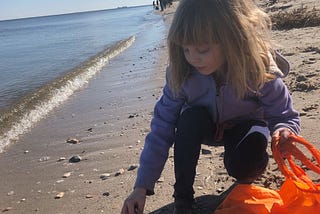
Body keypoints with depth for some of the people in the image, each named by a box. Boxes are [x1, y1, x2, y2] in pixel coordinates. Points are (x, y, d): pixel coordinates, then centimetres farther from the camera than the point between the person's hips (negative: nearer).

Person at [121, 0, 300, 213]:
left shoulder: (262, 72, -32)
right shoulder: (181, 73, -30)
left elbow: (286, 117, -17)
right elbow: (161, 129, -24)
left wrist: (284, 132, -43)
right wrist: (142, 187, -26)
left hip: (243, 128, -1)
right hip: (201, 127, 1)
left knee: (242, 167, -33)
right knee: (190, 118, -34)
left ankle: (245, 177, 6)